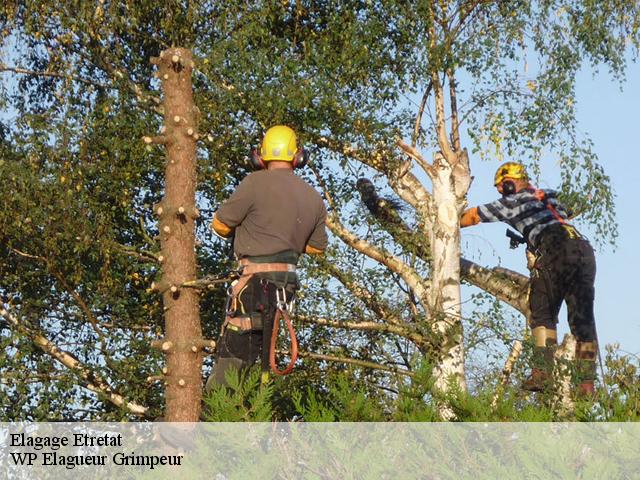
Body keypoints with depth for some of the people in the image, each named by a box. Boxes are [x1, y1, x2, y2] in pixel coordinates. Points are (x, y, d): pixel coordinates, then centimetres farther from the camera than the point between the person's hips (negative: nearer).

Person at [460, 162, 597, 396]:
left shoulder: (514, 201, 14)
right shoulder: (549, 197, 32)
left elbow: (473, 215, 22)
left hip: (557, 251, -6)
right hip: (585, 250, 6)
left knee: (542, 315, 2)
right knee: (583, 320, 4)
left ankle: (542, 373, -12)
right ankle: (587, 384, -1)